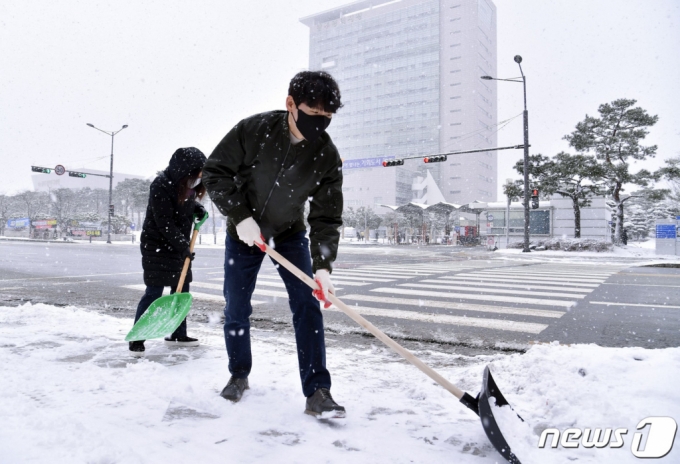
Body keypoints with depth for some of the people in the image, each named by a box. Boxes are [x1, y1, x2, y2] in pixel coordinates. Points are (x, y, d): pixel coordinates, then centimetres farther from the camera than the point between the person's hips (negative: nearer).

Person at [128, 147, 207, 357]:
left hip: (177, 246, 8)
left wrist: (198, 208, 0)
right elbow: (165, 223, -23)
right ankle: (137, 339, 4)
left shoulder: (186, 185, 2)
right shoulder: (161, 186, -22)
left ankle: (178, 334, 22)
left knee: (182, 289, 10)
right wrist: (183, 246, -22)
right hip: (156, 245, -8)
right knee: (154, 292, -8)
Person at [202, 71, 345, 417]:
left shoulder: (327, 156, -19)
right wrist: (240, 216, -23)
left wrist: (323, 265, -28)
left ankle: (317, 392, -2)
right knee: (236, 309, 5)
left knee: (307, 305, -10)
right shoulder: (253, 130, -22)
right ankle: (239, 375, 29)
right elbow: (214, 172, -13)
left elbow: (327, 216, -17)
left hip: (290, 234, 1)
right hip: (243, 232, 0)